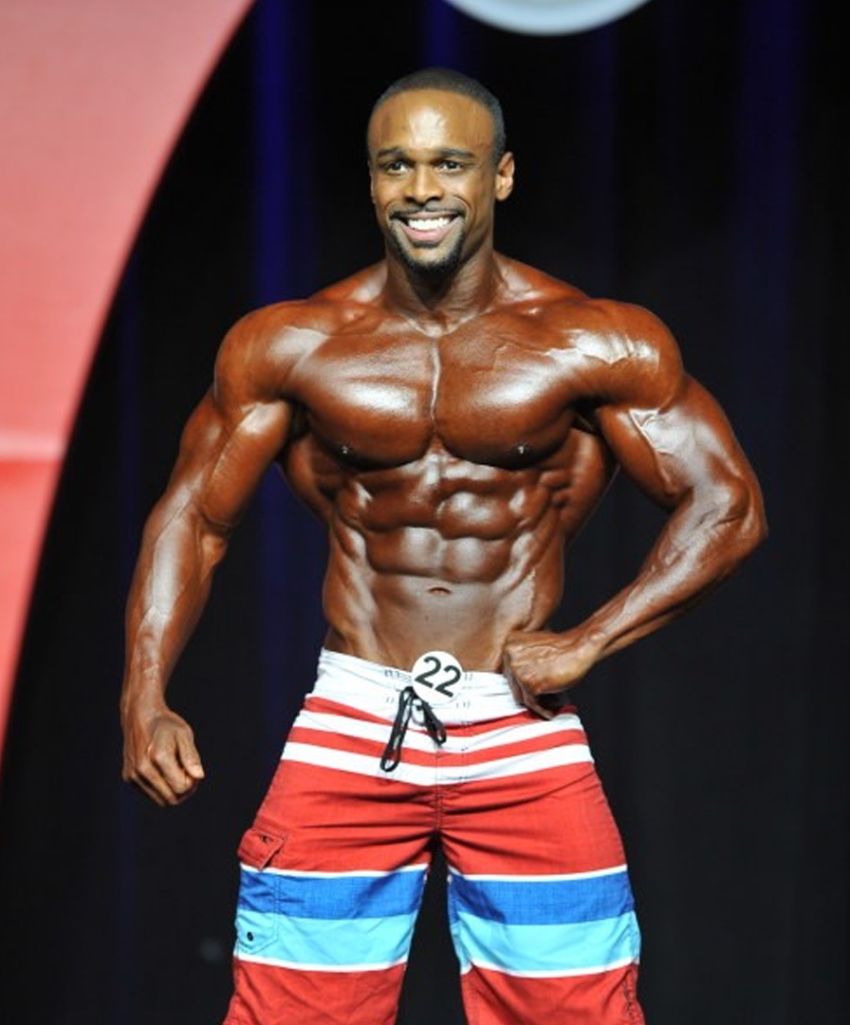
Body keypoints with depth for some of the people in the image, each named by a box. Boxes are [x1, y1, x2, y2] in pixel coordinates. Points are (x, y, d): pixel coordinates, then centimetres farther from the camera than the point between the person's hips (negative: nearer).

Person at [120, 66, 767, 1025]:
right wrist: (145, 697, -8)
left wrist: (587, 643, -9)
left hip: (522, 735, 0)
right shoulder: (288, 347, 1)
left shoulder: (595, 346, -3)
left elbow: (728, 505, -1)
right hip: (350, 730, 1)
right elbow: (194, 516, 5)